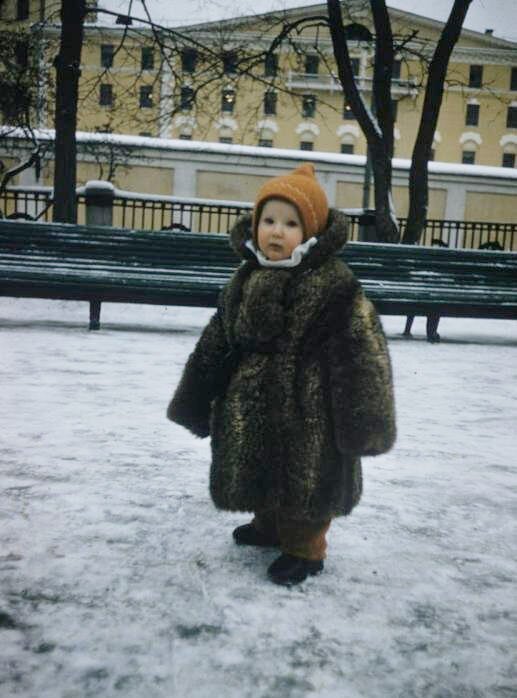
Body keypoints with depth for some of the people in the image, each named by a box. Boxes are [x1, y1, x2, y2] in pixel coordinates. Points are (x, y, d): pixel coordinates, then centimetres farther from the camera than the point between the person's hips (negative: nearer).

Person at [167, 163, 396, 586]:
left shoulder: (334, 285, -17)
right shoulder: (245, 279, 3)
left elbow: (361, 355, -18)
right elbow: (216, 347, 8)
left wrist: (362, 421, -18)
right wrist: (197, 403, 11)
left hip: (306, 411, -6)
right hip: (254, 408, 7)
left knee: (306, 480, 9)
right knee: (261, 473, 23)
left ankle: (305, 547, 31)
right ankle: (270, 525, 47)